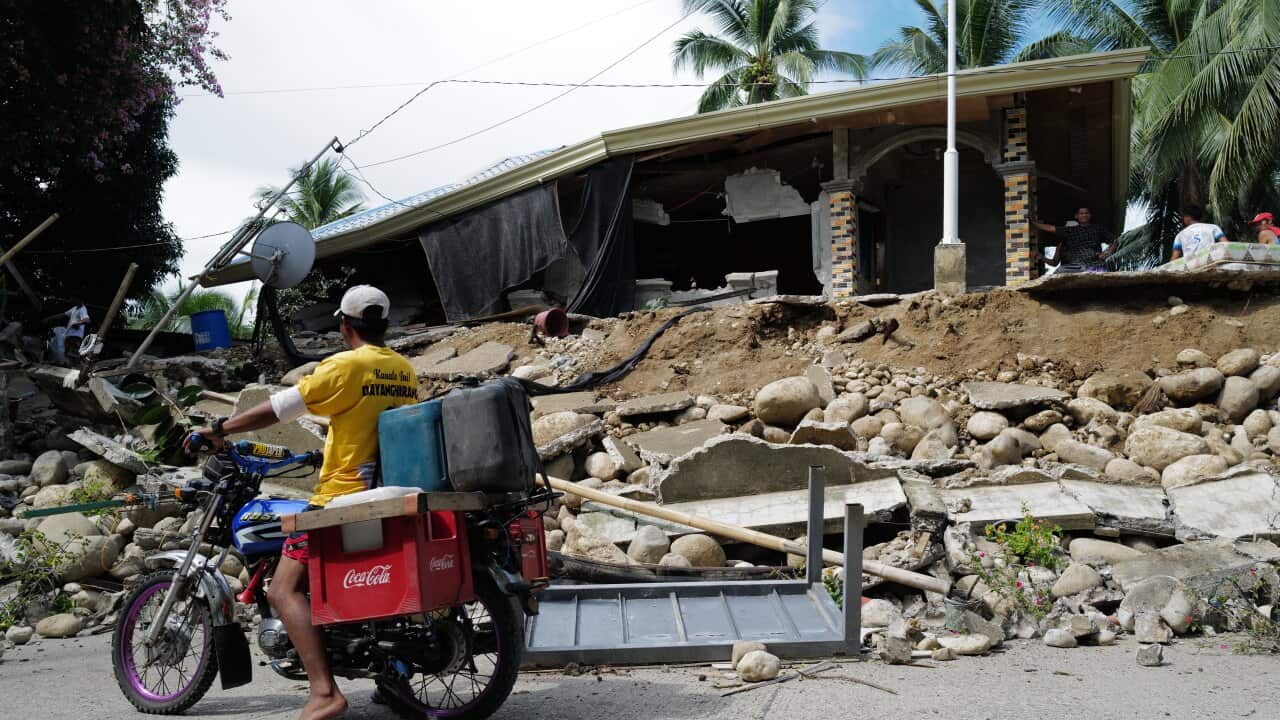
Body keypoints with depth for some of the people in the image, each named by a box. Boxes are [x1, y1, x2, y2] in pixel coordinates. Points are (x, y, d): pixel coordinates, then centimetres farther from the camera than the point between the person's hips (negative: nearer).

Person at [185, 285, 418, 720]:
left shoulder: (346, 366, -11)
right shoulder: (406, 371, 10)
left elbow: (277, 410, -11)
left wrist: (218, 431, -1)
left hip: (344, 497, -8)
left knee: (284, 591, -8)